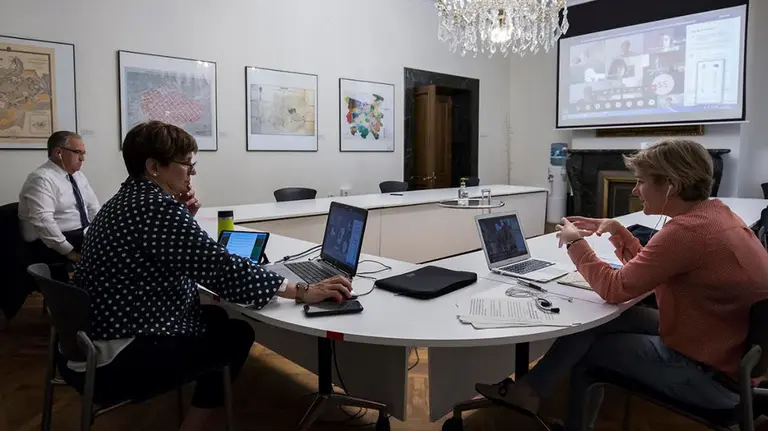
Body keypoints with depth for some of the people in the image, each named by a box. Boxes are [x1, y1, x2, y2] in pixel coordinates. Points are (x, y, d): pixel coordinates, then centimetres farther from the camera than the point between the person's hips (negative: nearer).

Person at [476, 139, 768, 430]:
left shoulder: (687, 230, -28)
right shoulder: (714, 213, 3)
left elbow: (615, 289, -20)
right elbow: (650, 267, 13)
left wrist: (575, 243, -8)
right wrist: (617, 233, 3)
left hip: (709, 371, -9)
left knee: (584, 340, 1)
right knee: (605, 320, 11)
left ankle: (529, 391, 24)